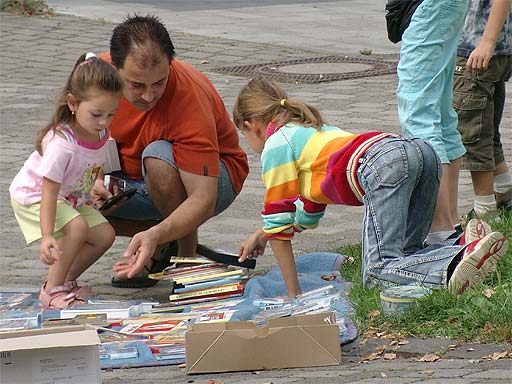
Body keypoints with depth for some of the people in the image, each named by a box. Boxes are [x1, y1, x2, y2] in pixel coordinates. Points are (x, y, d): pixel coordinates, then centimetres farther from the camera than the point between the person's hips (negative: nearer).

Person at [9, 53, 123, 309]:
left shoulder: (100, 132, -14)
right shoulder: (61, 144, -37)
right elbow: (49, 192, -38)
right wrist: (48, 236, -44)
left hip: (72, 197, 8)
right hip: (33, 196, -8)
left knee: (104, 235, -3)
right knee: (77, 228, -29)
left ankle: (66, 280, 13)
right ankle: (51, 290, -17)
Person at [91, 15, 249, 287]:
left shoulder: (190, 99, -34)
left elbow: (203, 200, -38)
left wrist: (155, 235, -54)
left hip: (210, 177, -6)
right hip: (133, 179, 6)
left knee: (159, 158, -38)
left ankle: (188, 256, -18)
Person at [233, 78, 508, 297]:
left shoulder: (275, 146, 17)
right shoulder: (308, 130, 43)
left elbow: (278, 219, 17)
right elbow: (308, 210, 55)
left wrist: (293, 294, 22)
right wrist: (260, 236, 64)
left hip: (382, 165, -8)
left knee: (378, 271, -16)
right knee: (403, 256, 12)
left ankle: (459, 264, -42)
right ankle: (465, 245, -16)